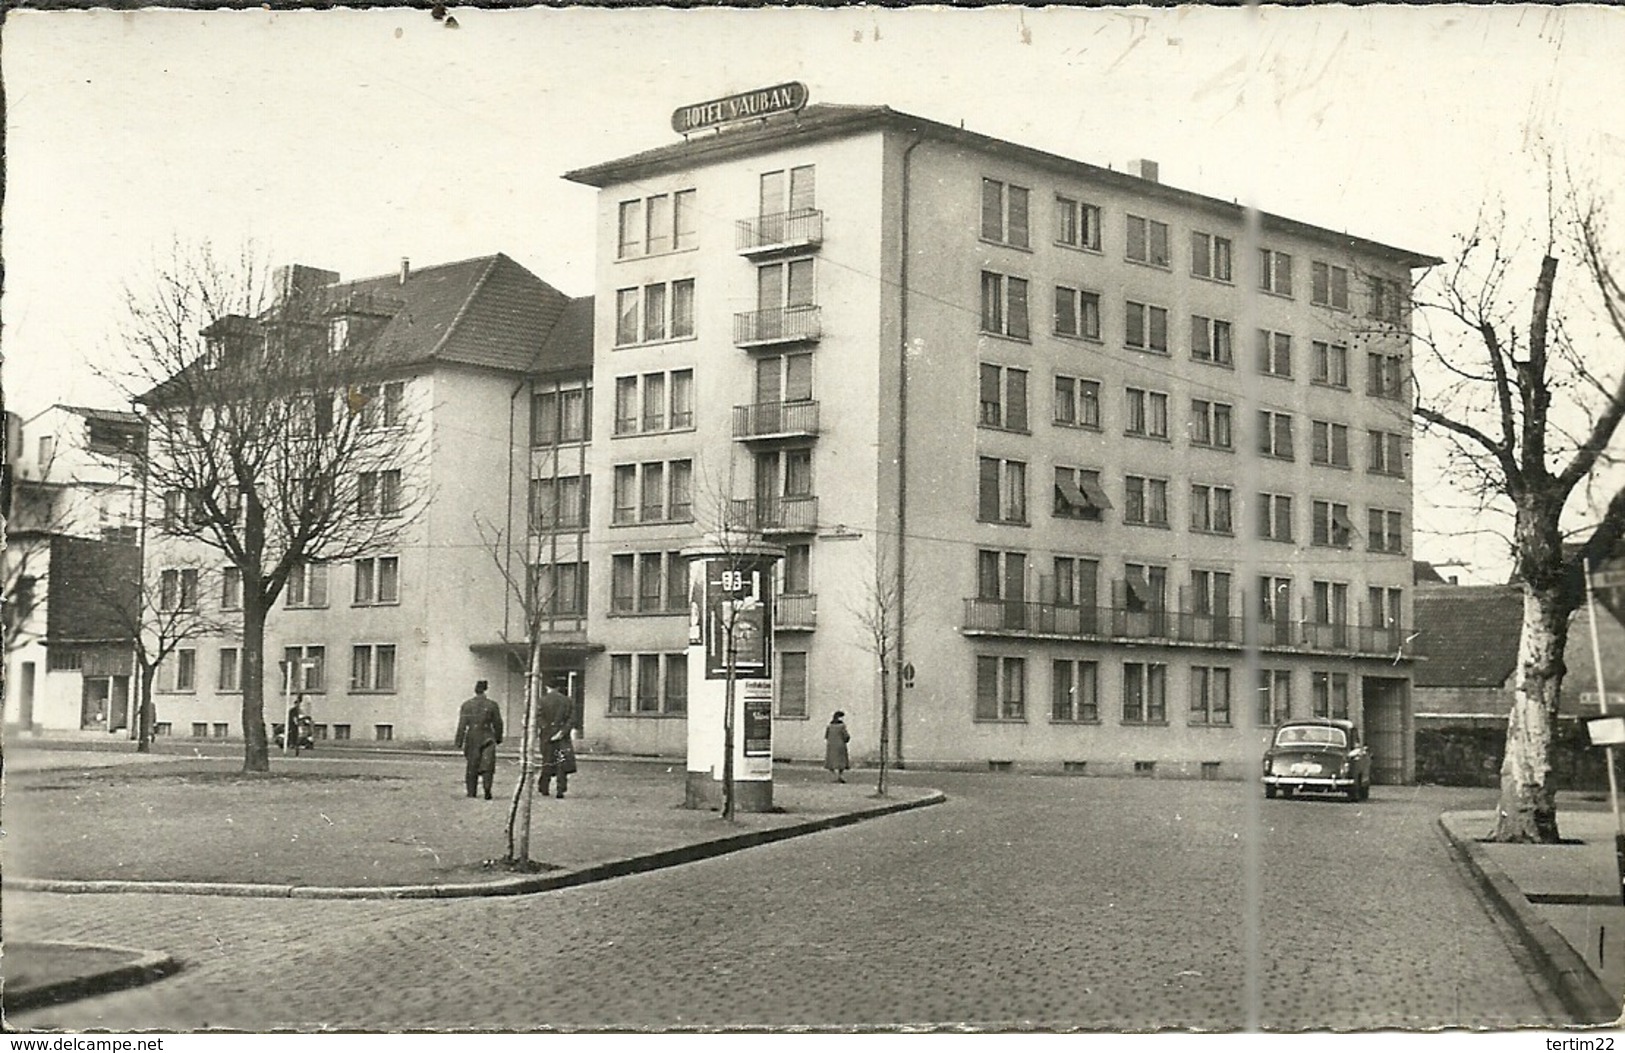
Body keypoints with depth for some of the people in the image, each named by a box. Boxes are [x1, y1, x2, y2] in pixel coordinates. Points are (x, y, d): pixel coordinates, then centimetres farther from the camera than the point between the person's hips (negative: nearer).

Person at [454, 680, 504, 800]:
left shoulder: (467, 705, -2)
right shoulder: (492, 705, -2)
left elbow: (462, 725, -3)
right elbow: (498, 724, 5)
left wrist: (459, 742, 1)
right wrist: (498, 738, 20)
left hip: (472, 739, 1)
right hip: (487, 738, -1)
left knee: (472, 767, 12)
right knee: (487, 765, -1)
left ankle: (471, 793, 16)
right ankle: (487, 788, -23)